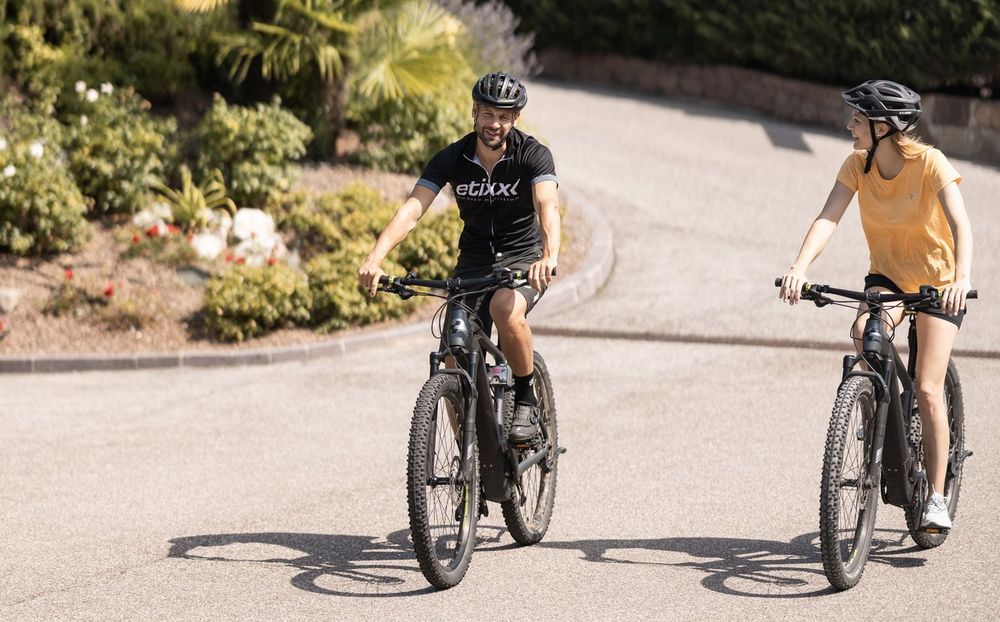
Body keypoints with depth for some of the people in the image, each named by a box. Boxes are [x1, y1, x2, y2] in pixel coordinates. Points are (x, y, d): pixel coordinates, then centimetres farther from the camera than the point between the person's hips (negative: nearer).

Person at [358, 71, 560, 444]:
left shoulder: (533, 155, -16)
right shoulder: (451, 159, -10)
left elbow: (547, 206, -33)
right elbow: (411, 210, -20)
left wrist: (550, 256, -55)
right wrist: (375, 259, -37)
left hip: (524, 259, -3)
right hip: (473, 262, 3)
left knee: (505, 309, -36)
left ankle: (526, 401, -14)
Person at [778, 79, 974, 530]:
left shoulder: (930, 163, -23)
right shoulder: (857, 166, -11)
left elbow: (960, 225, -33)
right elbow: (828, 218, -21)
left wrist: (962, 278, -50)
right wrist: (799, 268, -39)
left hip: (938, 281, -3)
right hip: (887, 276, 3)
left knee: (928, 391, -11)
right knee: (864, 333, -30)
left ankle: (937, 497, 1)